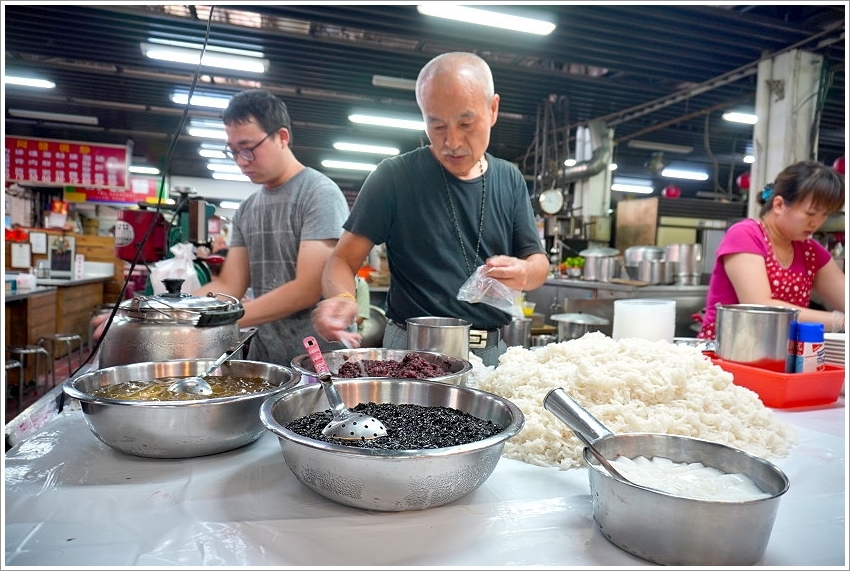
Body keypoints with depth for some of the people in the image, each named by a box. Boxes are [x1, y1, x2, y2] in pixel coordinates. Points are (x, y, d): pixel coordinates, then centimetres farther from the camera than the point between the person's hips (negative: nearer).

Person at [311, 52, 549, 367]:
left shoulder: (510, 179, 5)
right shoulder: (394, 176, -7)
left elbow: (538, 261, 7)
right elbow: (344, 260, -5)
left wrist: (524, 273, -17)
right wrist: (342, 298, -27)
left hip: (494, 352, 4)